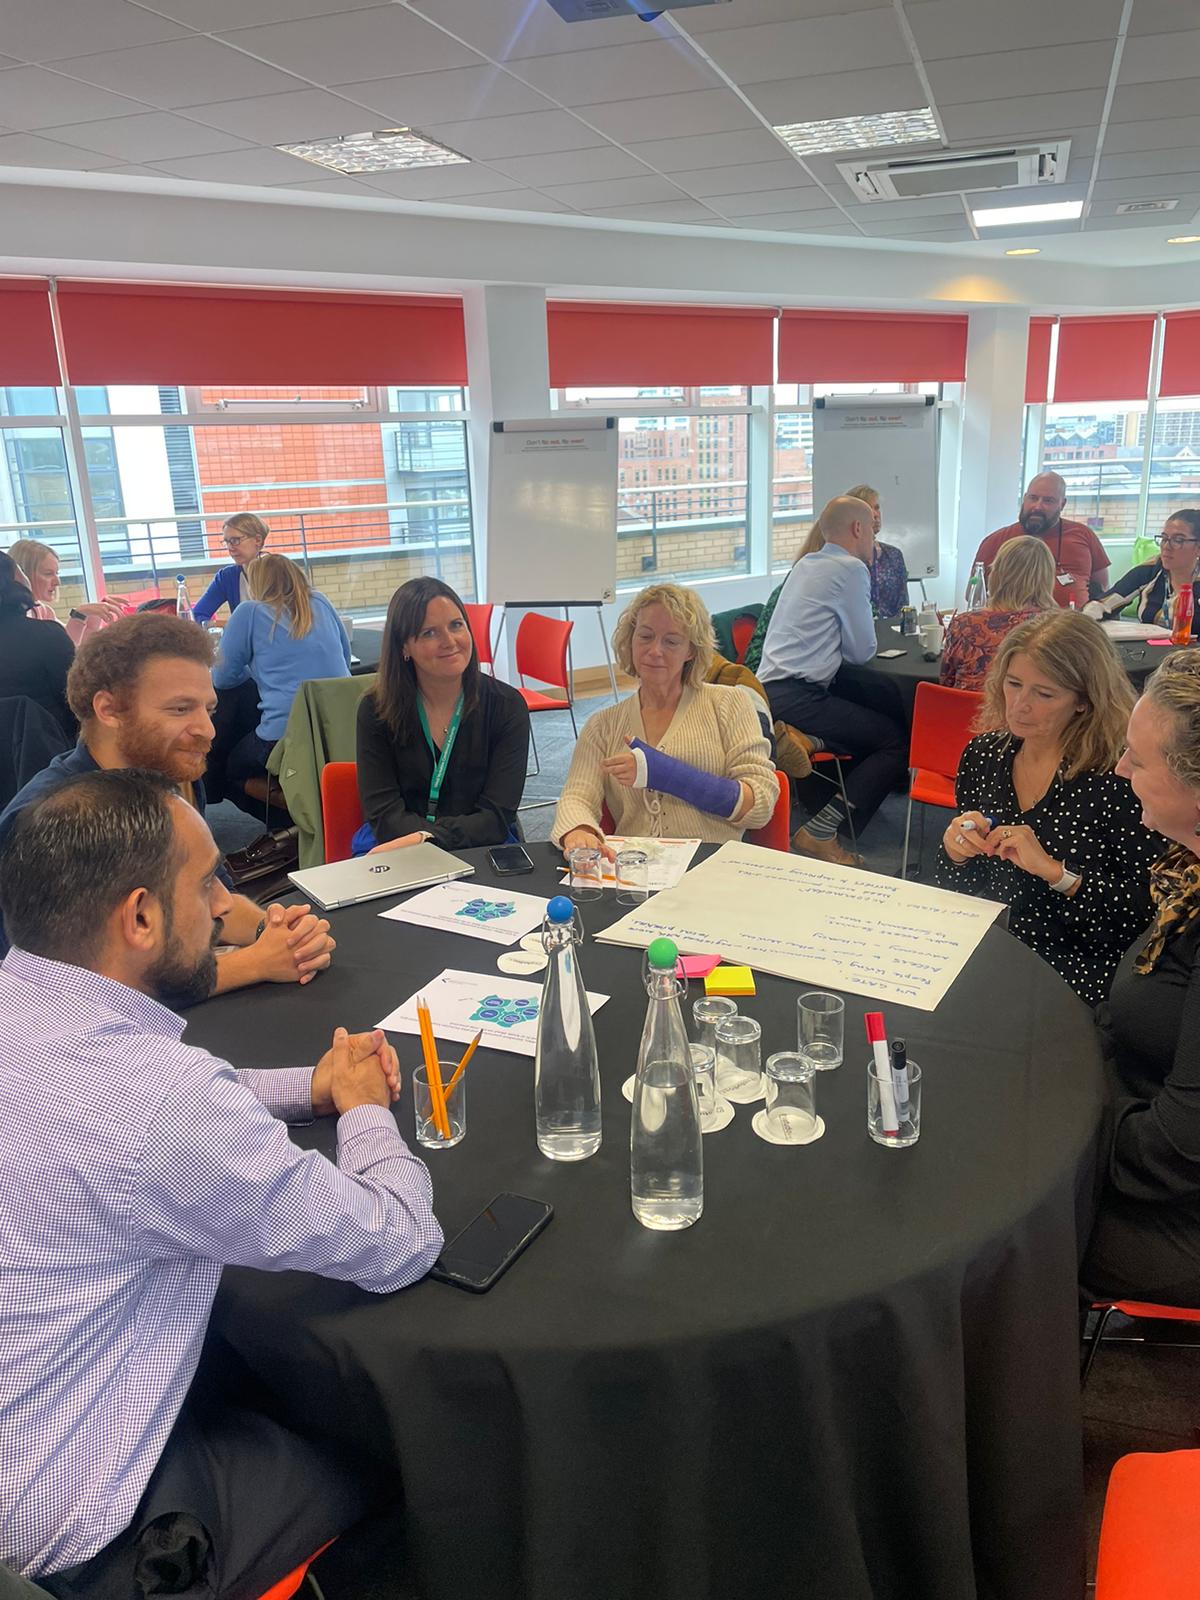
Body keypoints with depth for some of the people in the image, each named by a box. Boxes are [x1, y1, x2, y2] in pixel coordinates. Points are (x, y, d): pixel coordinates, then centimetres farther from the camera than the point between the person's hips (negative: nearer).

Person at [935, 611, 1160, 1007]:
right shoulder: (984, 754, 3)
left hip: (1076, 974, -5)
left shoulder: (1118, 777, -14)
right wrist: (956, 852, -9)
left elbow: (1150, 910, -14)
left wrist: (1054, 870, -21)